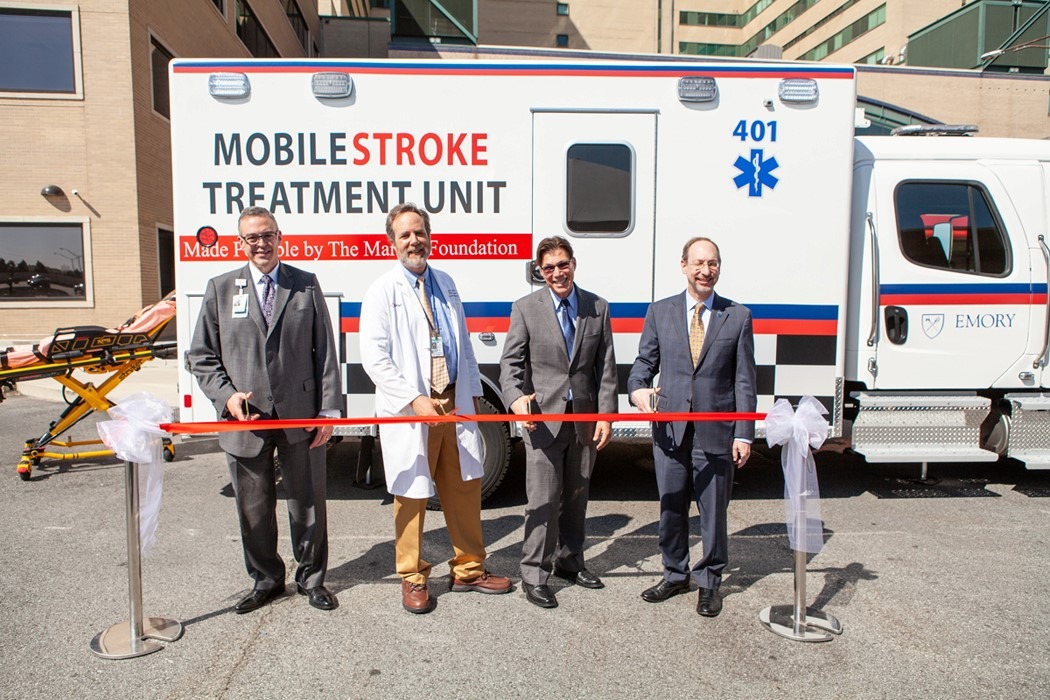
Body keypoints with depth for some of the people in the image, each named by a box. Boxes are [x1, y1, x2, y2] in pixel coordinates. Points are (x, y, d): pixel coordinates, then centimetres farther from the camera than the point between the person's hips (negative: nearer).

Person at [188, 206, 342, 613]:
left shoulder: (306, 285, 5)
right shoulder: (220, 289, 6)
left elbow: (325, 352, 3)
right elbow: (202, 357, 7)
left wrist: (329, 410, -3)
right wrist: (227, 396, -9)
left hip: (301, 418, 0)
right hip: (244, 420, 1)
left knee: (308, 504, 10)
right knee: (254, 510, 13)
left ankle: (312, 579, 30)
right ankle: (266, 580, 33)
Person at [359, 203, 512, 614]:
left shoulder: (445, 284, 14)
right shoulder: (382, 292, -4)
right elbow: (373, 357, -11)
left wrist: (472, 391, 14)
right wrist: (414, 400, -19)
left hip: (455, 404, 5)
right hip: (409, 411, -5)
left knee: (465, 488, 12)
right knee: (411, 496, 5)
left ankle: (468, 569, 28)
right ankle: (413, 579, 23)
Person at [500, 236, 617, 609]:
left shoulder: (598, 308, 5)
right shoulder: (526, 308, -2)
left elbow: (606, 368, 4)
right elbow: (510, 362, -5)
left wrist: (606, 415, -2)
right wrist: (516, 397, -24)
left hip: (584, 418, 3)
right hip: (542, 418, -3)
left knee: (576, 498, 17)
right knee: (543, 500, -2)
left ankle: (569, 561, 35)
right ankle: (534, 575, 12)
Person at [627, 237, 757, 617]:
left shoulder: (738, 316, 2)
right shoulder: (659, 312, 5)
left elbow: (744, 380, 0)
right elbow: (644, 362, 7)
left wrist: (744, 434, -5)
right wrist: (638, 388, -16)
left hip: (716, 432, -1)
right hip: (669, 429, 2)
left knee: (713, 512, 9)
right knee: (671, 509, 14)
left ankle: (709, 583, 29)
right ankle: (675, 575, 34)